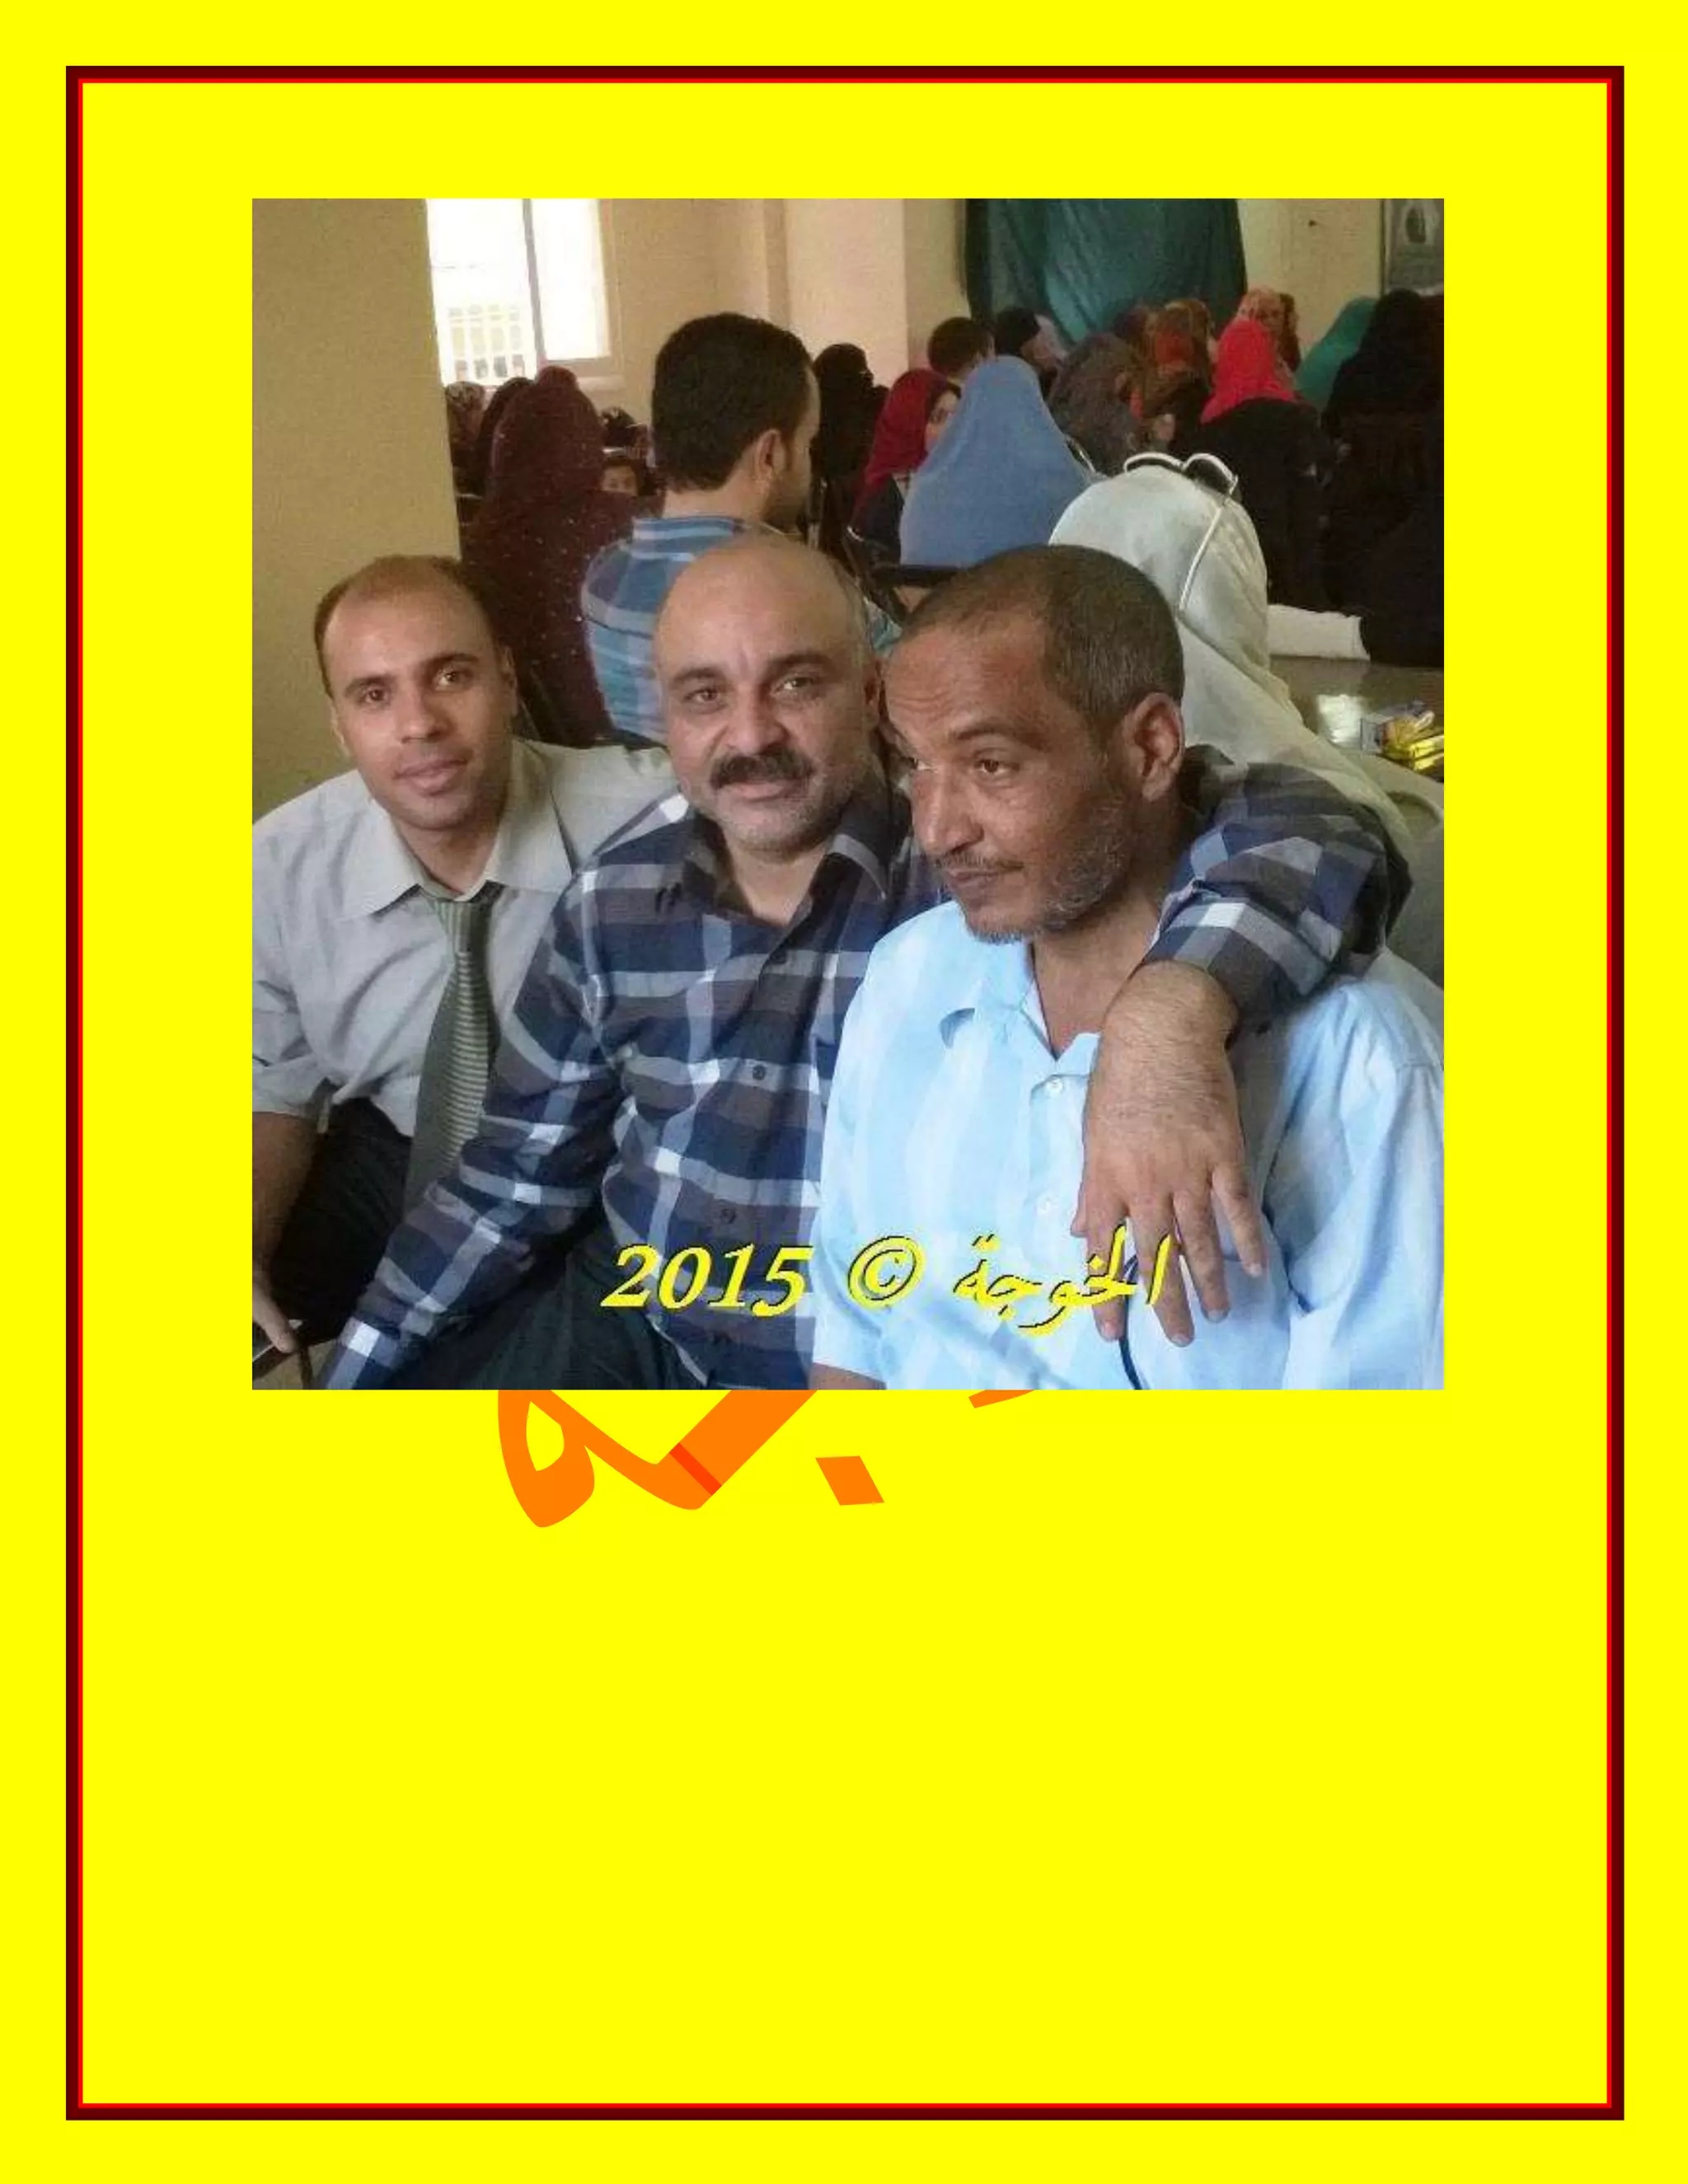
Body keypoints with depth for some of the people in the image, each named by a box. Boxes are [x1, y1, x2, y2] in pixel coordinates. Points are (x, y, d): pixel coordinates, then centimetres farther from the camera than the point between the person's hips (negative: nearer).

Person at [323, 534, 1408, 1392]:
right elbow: (518, 1167, 9)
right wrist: (357, 1365, 6)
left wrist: (1172, 1003, -53)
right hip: (628, 1327, 5)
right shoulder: (617, 897, -2)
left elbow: (1313, 836, -32)